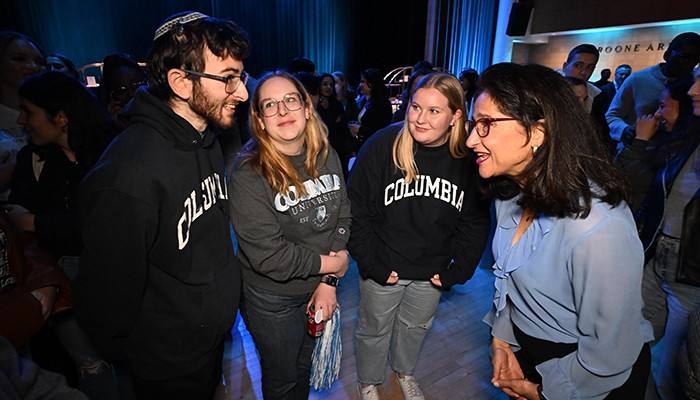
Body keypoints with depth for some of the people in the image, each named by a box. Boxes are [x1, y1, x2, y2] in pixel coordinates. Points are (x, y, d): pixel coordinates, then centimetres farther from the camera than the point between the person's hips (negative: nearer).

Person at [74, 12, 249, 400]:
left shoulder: (208, 140, -3)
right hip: (170, 368, -7)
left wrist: (225, 292, 11)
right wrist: (126, 357, -6)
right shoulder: (130, 171, -32)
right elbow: (105, 298, -22)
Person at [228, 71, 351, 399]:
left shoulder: (326, 156, -6)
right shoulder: (248, 173, -23)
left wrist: (328, 282, -10)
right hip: (271, 299, -4)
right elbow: (267, 255, -26)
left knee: (305, 367, 28)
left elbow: (342, 216, -4)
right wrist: (330, 264, -16)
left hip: (319, 287, 5)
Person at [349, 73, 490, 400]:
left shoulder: (468, 158, -12)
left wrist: (459, 269, -5)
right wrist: (371, 265, -16)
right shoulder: (382, 145, -20)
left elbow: (475, 221, -1)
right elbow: (356, 210, -15)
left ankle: (404, 371, 59)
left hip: (433, 271, 3)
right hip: (383, 268, -2)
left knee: (416, 325, 27)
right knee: (374, 329, 18)